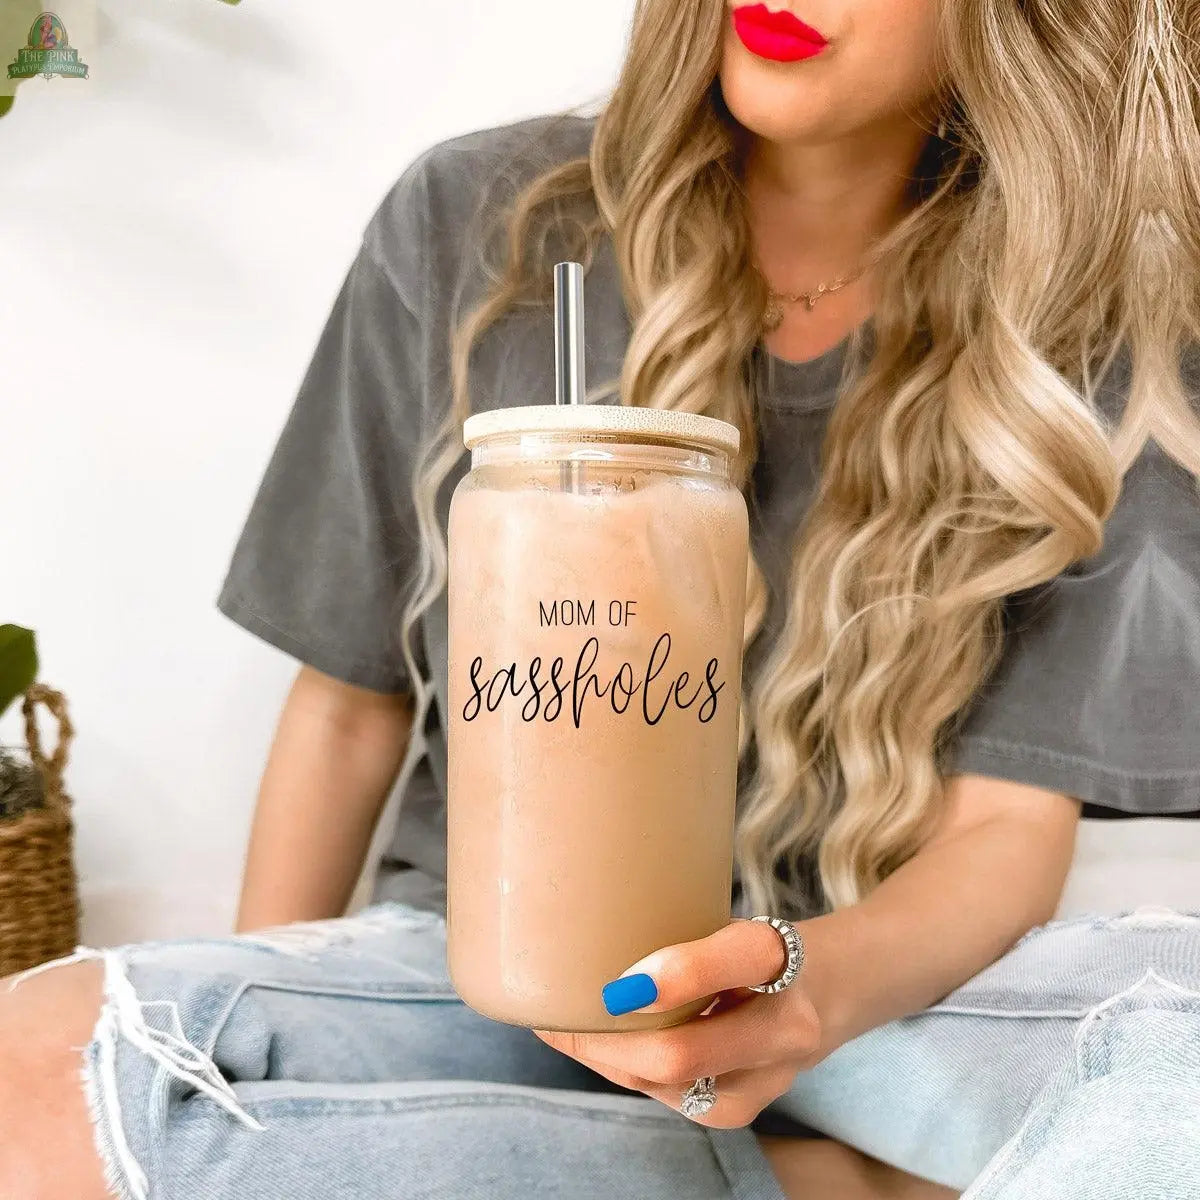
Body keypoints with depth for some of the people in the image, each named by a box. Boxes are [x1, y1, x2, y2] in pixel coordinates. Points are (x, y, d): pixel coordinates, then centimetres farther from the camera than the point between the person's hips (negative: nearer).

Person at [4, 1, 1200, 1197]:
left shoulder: (1072, 351, -4)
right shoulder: (469, 228, -4)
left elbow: (1009, 822, -7)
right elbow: (350, 699, 2)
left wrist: (819, 984, -29)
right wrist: (257, 1038, 1)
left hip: (884, 970, -1)